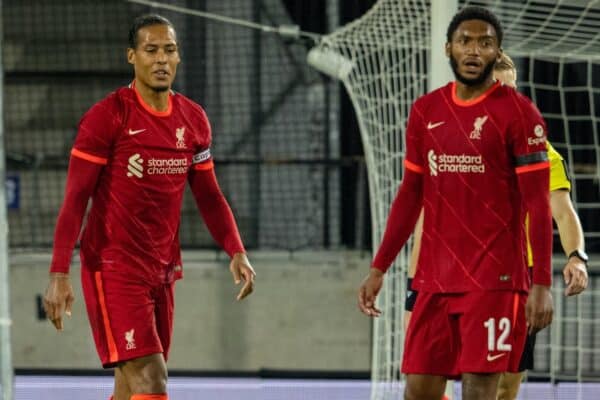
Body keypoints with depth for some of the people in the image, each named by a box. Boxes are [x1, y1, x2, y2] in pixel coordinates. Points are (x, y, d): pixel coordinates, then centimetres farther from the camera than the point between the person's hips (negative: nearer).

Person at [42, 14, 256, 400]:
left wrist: (237, 252, 1)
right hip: (112, 267, -6)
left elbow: (209, 196, 16)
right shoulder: (107, 116, -10)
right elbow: (75, 198, -10)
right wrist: (59, 273, -17)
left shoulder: (193, 119, 8)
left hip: (162, 270, 6)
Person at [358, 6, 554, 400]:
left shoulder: (518, 113, -6)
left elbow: (538, 203, -8)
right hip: (434, 280, 5)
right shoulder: (425, 111, 11)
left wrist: (542, 284, -15)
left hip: (495, 282, -5)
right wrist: (379, 268, 13)